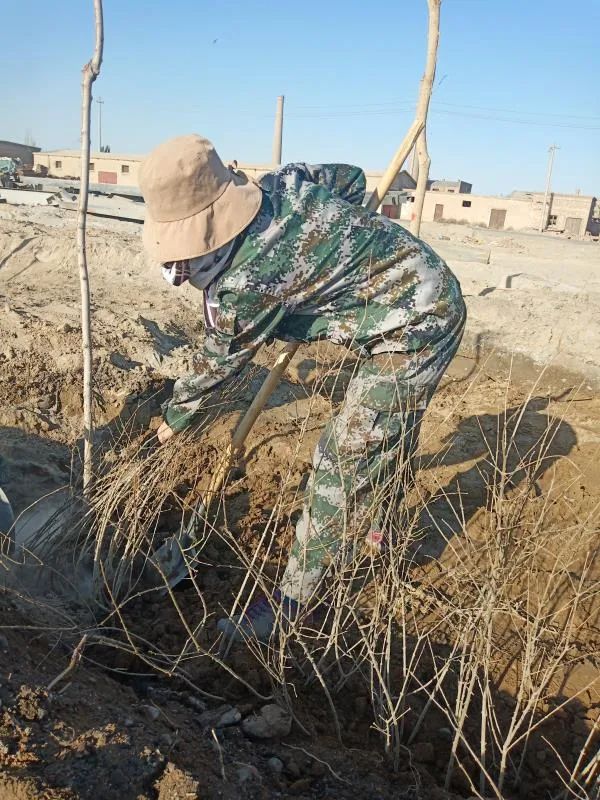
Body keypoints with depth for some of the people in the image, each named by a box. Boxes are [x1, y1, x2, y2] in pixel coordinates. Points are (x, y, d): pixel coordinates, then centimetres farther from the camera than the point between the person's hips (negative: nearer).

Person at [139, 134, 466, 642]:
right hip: (428, 296, 10)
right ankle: (375, 523, 48)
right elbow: (352, 179, 11)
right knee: (386, 436, 26)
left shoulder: (250, 281, -28)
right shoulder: (280, 182, -7)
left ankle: (295, 598, 5)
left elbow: (220, 362, -11)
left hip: (413, 329, -10)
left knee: (344, 459, -7)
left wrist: (176, 416, 7)